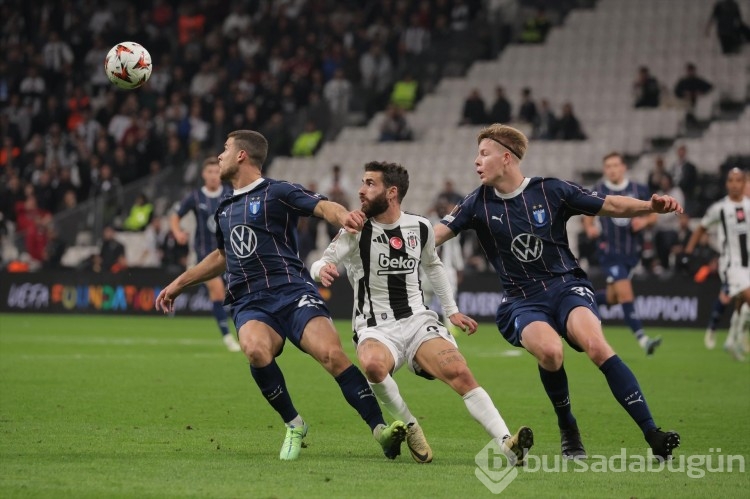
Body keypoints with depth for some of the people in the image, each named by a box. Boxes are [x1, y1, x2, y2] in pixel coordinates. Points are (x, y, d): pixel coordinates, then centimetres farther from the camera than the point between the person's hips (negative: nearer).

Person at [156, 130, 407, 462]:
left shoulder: (277, 192, 3)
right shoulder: (224, 210, 24)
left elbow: (322, 206, -12)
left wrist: (343, 217, -36)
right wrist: (179, 284, 43)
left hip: (292, 291, -4)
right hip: (249, 303, 4)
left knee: (331, 353, -27)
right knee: (256, 350, -31)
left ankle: (380, 430, -23)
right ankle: (293, 426, -13)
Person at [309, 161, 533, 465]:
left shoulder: (420, 228, 7)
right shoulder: (357, 231, -4)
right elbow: (320, 265, -13)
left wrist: (451, 310, 25)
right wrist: (322, 269, -37)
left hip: (418, 320, 3)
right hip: (375, 329, -2)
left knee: (459, 373, -22)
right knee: (373, 364, -37)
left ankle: (507, 445, -29)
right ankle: (409, 427, -13)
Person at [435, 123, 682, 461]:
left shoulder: (552, 191, -1)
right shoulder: (479, 204, 3)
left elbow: (611, 206, 4)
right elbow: (432, 236, 2)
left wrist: (651, 206, -12)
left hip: (566, 286, -1)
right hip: (521, 302, 1)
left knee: (596, 346, -29)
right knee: (550, 350, -33)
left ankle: (653, 436, -28)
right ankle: (567, 429, -7)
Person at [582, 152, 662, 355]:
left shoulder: (639, 190, 1)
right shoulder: (598, 192, -2)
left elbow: (653, 216, 8)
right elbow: (588, 218, 8)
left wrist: (644, 221, -14)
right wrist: (590, 229, -14)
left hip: (632, 251, 3)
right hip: (609, 252, -3)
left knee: (612, 297, 10)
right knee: (625, 294, -16)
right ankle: (643, 340, -19)